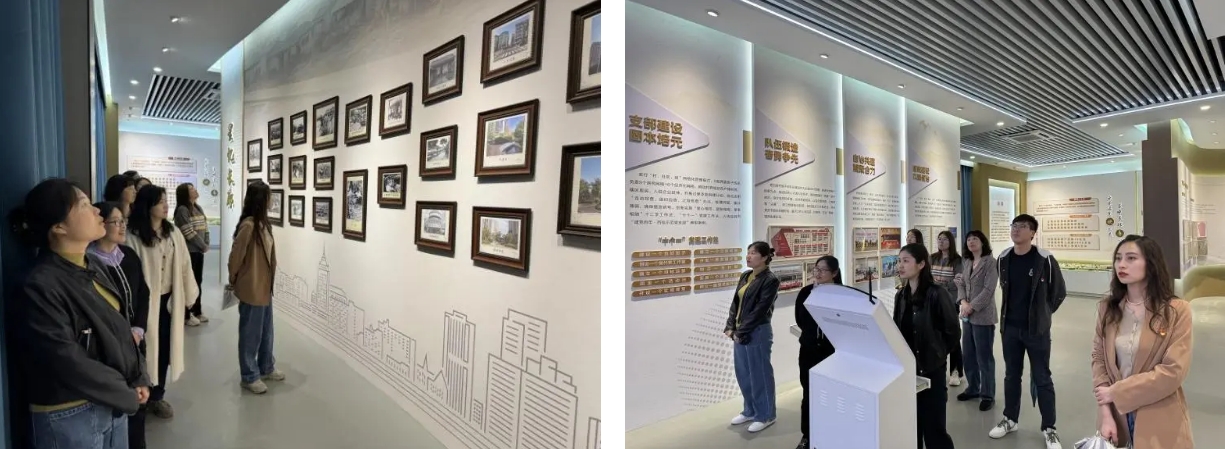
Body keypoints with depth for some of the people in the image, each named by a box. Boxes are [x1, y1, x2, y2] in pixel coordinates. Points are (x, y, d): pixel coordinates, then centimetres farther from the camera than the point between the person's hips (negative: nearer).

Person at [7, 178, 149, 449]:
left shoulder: (93, 266, 4)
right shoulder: (39, 288, -20)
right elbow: (70, 364, -22)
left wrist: (138, 379, -1)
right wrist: (128, 396, -12)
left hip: (113, 403, 7)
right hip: (70, 415, -7)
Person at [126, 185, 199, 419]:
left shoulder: (172, 232, 4)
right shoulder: (134, 236, -14)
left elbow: (184, 265, 7)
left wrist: (188, 295, 7)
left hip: (169, 299, 5)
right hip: (146, 301, -5)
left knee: (165, 348, 13)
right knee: (146, 348, 7)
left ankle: (157, 395, 28)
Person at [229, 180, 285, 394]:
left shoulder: (262, 223, 6)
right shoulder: (248, 226, -22)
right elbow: (235, 257, -14)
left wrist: (268, 282, 15)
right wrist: (234, 281, 0)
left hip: (264, 287, 9)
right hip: (251, 289, -9)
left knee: (266, 331, 20)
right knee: (250, 333, 6)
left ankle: (266, 368, 35)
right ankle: (249, 376, 21)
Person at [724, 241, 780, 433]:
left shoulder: (770, 280, -13)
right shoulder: (745, 276, 10)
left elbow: (760, 310, -17)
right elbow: (735, 303, 11)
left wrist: (741, 332, -15)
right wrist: (731, 327, 0)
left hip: (757, 333, -8)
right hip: (740, 333, 8)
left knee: (760, 375, 6)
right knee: (743, 374, 17)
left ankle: (765, 415, 23)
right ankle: (750, 411, 34)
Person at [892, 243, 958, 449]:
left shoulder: (936, 294, -13)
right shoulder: (900, 296, 7)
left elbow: (952, 331, -8)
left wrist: (937, 354, -2)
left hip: (930, 370, -6)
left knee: (933, 429, 2)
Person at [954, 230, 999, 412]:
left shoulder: (990, 262, -9)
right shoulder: (966, 263, 13)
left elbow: (988, 290, -15)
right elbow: (961, 285, 10)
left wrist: (972, 307, -16)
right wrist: (963, 302, -8)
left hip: (983, 316, -7)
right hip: (967, 316, 7)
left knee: (984, 357, 1)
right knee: (968, 354, 15)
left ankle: (988, 395, 12)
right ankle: (973, 388, 29)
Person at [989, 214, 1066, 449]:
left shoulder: (1045, 260, -12)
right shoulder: (1003, 259, 1)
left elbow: (1059, 292, -1)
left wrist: (1043, 313, 4)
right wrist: (1009, 314, 12)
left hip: (1036, 329, -4)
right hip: (1010, 328, 4)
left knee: (1042, 378, 5)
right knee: (1011, 375, 14)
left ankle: (1049, 429, 19)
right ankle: (1009, 419, 28)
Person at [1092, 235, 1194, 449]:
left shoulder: (1177, 310, -9)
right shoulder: (1107, 307, 0)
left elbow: (1173, 371, -14)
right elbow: (1099, 359, -1)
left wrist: (1116, 393, -15)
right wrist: (1105, 413, -10)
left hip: (1159, 420, -2)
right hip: (1117, 414, 3)